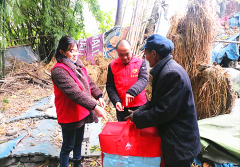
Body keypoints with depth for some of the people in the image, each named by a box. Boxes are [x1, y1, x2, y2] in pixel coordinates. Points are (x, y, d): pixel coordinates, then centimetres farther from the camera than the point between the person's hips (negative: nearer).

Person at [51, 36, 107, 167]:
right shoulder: (59, 70, -23)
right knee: (68, 146, 8)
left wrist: (98, 96, -3)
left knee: (79, 141, 25)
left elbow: (89, 81, 9)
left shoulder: (77, 64, 4)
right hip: (69, 115, -8)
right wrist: (94, 107, -35)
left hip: (81, 112, 8)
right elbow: (75, 92, -32)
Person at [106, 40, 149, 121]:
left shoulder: (141, 62, -3)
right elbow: (109, 86, 2)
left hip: (139, 106, -1)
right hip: (122, 107, 2)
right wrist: (116, 101, -12)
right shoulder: (112, 65, 0)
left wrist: (131, 91, -31)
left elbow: (143, 79, -15)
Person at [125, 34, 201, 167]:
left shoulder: (172, 73, -27)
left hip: (179, 142, -9)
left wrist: (137, 117, -15)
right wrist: (138, 112, -2)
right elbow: (156, 101, 11)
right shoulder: (164, 70, 6)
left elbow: (163, 112, -27)